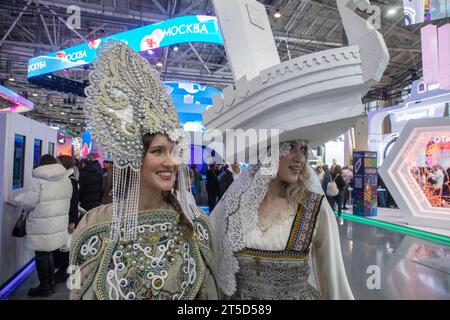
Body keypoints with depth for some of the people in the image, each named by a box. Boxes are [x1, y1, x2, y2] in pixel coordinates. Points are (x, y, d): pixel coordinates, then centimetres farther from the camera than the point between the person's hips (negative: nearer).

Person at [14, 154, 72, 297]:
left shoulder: (39, 179, -14)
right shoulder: (66, 179, 3)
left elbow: (30, 202, -14)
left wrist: (21, 199, 7)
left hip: (42, 225, -6)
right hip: (59, 224, 6)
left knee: (41, 255, 9)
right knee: (49, 253, 21)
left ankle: (44, 287, 21)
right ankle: (51, 282, 32)